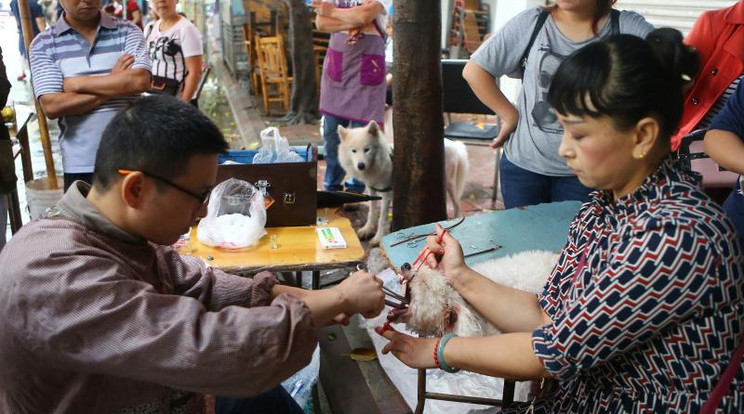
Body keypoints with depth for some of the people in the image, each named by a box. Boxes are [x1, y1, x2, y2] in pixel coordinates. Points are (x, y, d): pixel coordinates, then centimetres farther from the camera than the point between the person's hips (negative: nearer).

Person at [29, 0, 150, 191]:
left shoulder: (128, 32, 3)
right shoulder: (43, 44, 2)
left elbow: (139, 81, -14)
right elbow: (51, 106, -10)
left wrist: (77, 83, -8)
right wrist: (115, 86, -10)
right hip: (80, 166, 0)